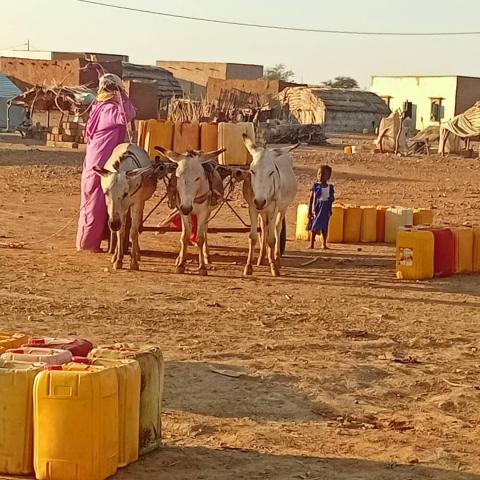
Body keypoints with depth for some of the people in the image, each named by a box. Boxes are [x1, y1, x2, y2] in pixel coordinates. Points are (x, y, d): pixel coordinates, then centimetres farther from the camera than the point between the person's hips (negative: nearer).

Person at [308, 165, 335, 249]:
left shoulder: (330, 187, 4)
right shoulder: (315, 186, -2)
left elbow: (332, 199, 14)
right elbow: (311, 198, -1)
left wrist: (331, 199, -7)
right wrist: (310, 210, -4)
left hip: (326, 210, 2)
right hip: (316, 209, -2)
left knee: (324, 227, 6)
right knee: (314, 227, 1)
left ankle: (324, 244, 16)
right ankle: (312, 244, 7)